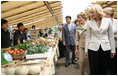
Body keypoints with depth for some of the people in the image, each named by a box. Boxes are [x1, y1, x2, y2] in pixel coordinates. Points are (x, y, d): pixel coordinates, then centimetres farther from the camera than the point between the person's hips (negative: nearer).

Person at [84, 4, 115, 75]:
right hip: (93, 49, 0)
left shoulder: (108, 21, 1)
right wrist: (86, 50, 5)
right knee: (94, 70, 3)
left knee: (103, 69, 10)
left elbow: (111, 36, 5)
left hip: (105, 48, 1)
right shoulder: (89, 23, 1)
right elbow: (88, 37, 6)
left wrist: (113, 50, 5)